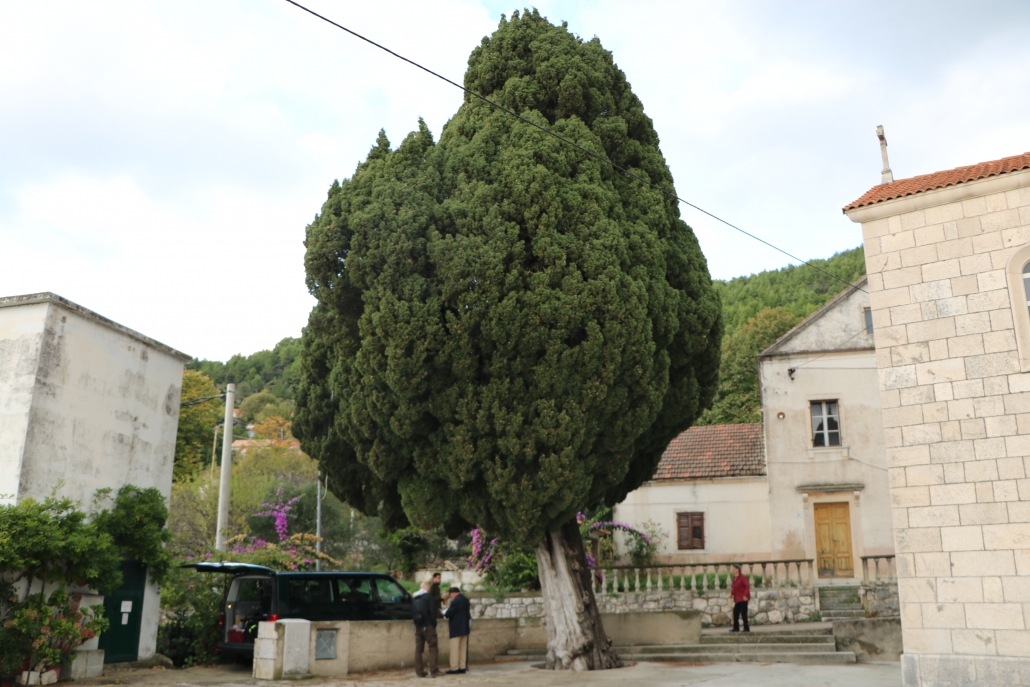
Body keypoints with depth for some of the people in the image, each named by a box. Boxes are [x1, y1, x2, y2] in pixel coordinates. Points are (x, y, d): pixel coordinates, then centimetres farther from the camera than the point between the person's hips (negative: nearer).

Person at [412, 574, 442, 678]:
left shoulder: (414, 597, 11)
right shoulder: (428, 596, -10)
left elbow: (412, 612, 14)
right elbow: (432, 611, -13)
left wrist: (416, 622, 16)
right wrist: (434, 623, -4)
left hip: (418, 626, 6)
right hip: (428, 626, -6)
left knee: (418, 649, 7)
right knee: (433, 647, 0)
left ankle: (419, 672, 7)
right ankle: (433, 671, -4)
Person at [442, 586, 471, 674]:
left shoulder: (455, 601, -15)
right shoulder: (466, 600, 11)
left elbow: (448, 613, -17)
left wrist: (444, 613, 6)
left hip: (456, 628, -8)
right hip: (465, 627, 8)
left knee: (455, 648, -4)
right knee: (463, 648, 10)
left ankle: (454, 668, -4)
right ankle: (463, 667, 11)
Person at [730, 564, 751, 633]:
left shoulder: (742, 577, -14)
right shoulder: (735, 578, 12)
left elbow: (747, 586, -21)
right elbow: (734, 587, 20)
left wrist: (745, 595, -25)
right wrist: (732, 593, 4)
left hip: (743, 598, -9)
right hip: (737, 599, 9)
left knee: (743, 613, -4)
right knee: (735, 612, 6)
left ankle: (746, 628, 4)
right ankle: (736, 628, 12)